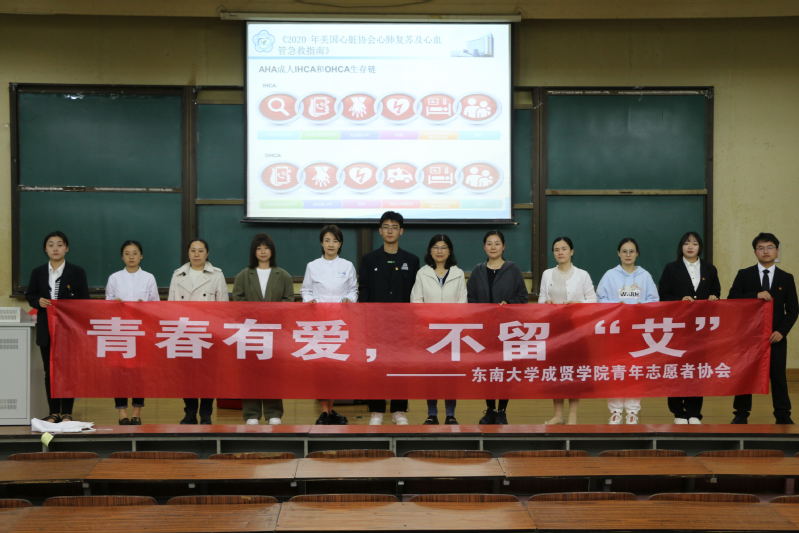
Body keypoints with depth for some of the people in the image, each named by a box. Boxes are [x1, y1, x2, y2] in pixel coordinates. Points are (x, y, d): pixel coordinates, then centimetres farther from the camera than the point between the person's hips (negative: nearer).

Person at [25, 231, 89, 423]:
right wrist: (38, 301, -12)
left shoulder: (77, 272, 0)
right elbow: (30, 296, 11)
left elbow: (84, 300, -1)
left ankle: (66, 413, 8)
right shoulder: (38, 272, 7)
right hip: (46, 329, 2)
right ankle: (54, 412, 13)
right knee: (49, 371, 6)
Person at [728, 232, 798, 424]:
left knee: (778, 376, 2)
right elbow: (731, 300, -6)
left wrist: (782, 331, -9)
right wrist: (756, 295, -18)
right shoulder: (744, 275, 3)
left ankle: (783, 416, 10)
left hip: (775, 336, 0)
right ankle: (741, 414, 12)